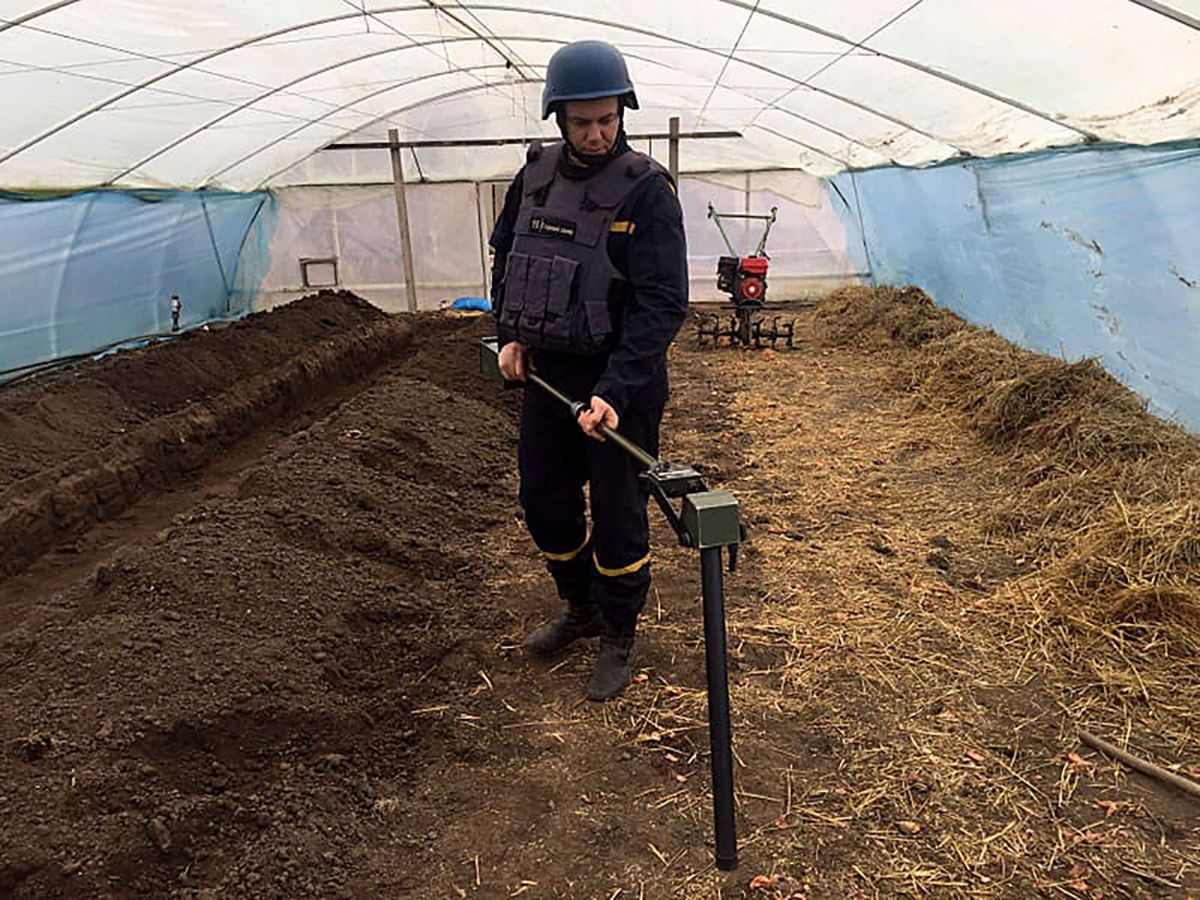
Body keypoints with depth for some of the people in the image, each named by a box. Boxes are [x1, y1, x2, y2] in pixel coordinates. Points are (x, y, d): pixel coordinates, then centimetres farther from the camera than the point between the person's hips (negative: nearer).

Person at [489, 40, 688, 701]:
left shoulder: (646, 189, -14)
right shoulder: (537, 172, 4)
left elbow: (662, 304, -20)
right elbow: (504, 251, 20)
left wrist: (614, 393, -28)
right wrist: (510, 331, 7)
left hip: (620, 379, -6)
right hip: (546, 371, 6)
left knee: (617, 515, 3)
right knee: (542, 498, 16)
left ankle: (619, 639, 25)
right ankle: (580, 609, 39)